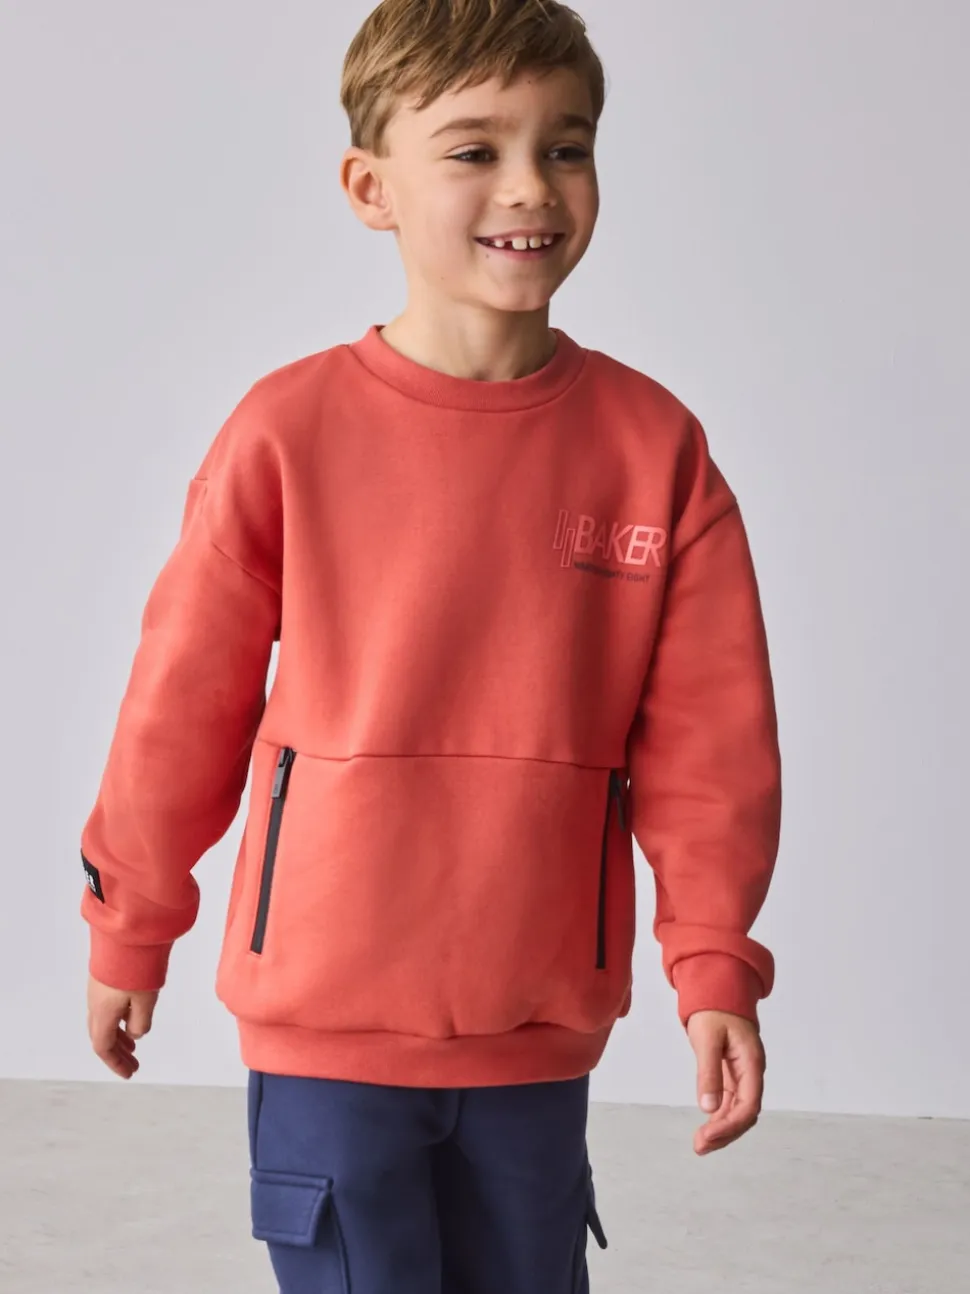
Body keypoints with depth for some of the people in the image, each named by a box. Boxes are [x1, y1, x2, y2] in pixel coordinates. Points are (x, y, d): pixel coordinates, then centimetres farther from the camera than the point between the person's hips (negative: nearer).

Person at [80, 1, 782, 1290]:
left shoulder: (653, 445, -4)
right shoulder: (292, 430, -10)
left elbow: (709, 736, 0)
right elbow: (182, 700, -1)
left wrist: (715, 965, -5)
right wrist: (130, 930, 8)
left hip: (539, 1022, 3)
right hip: (328, 1011, -2)